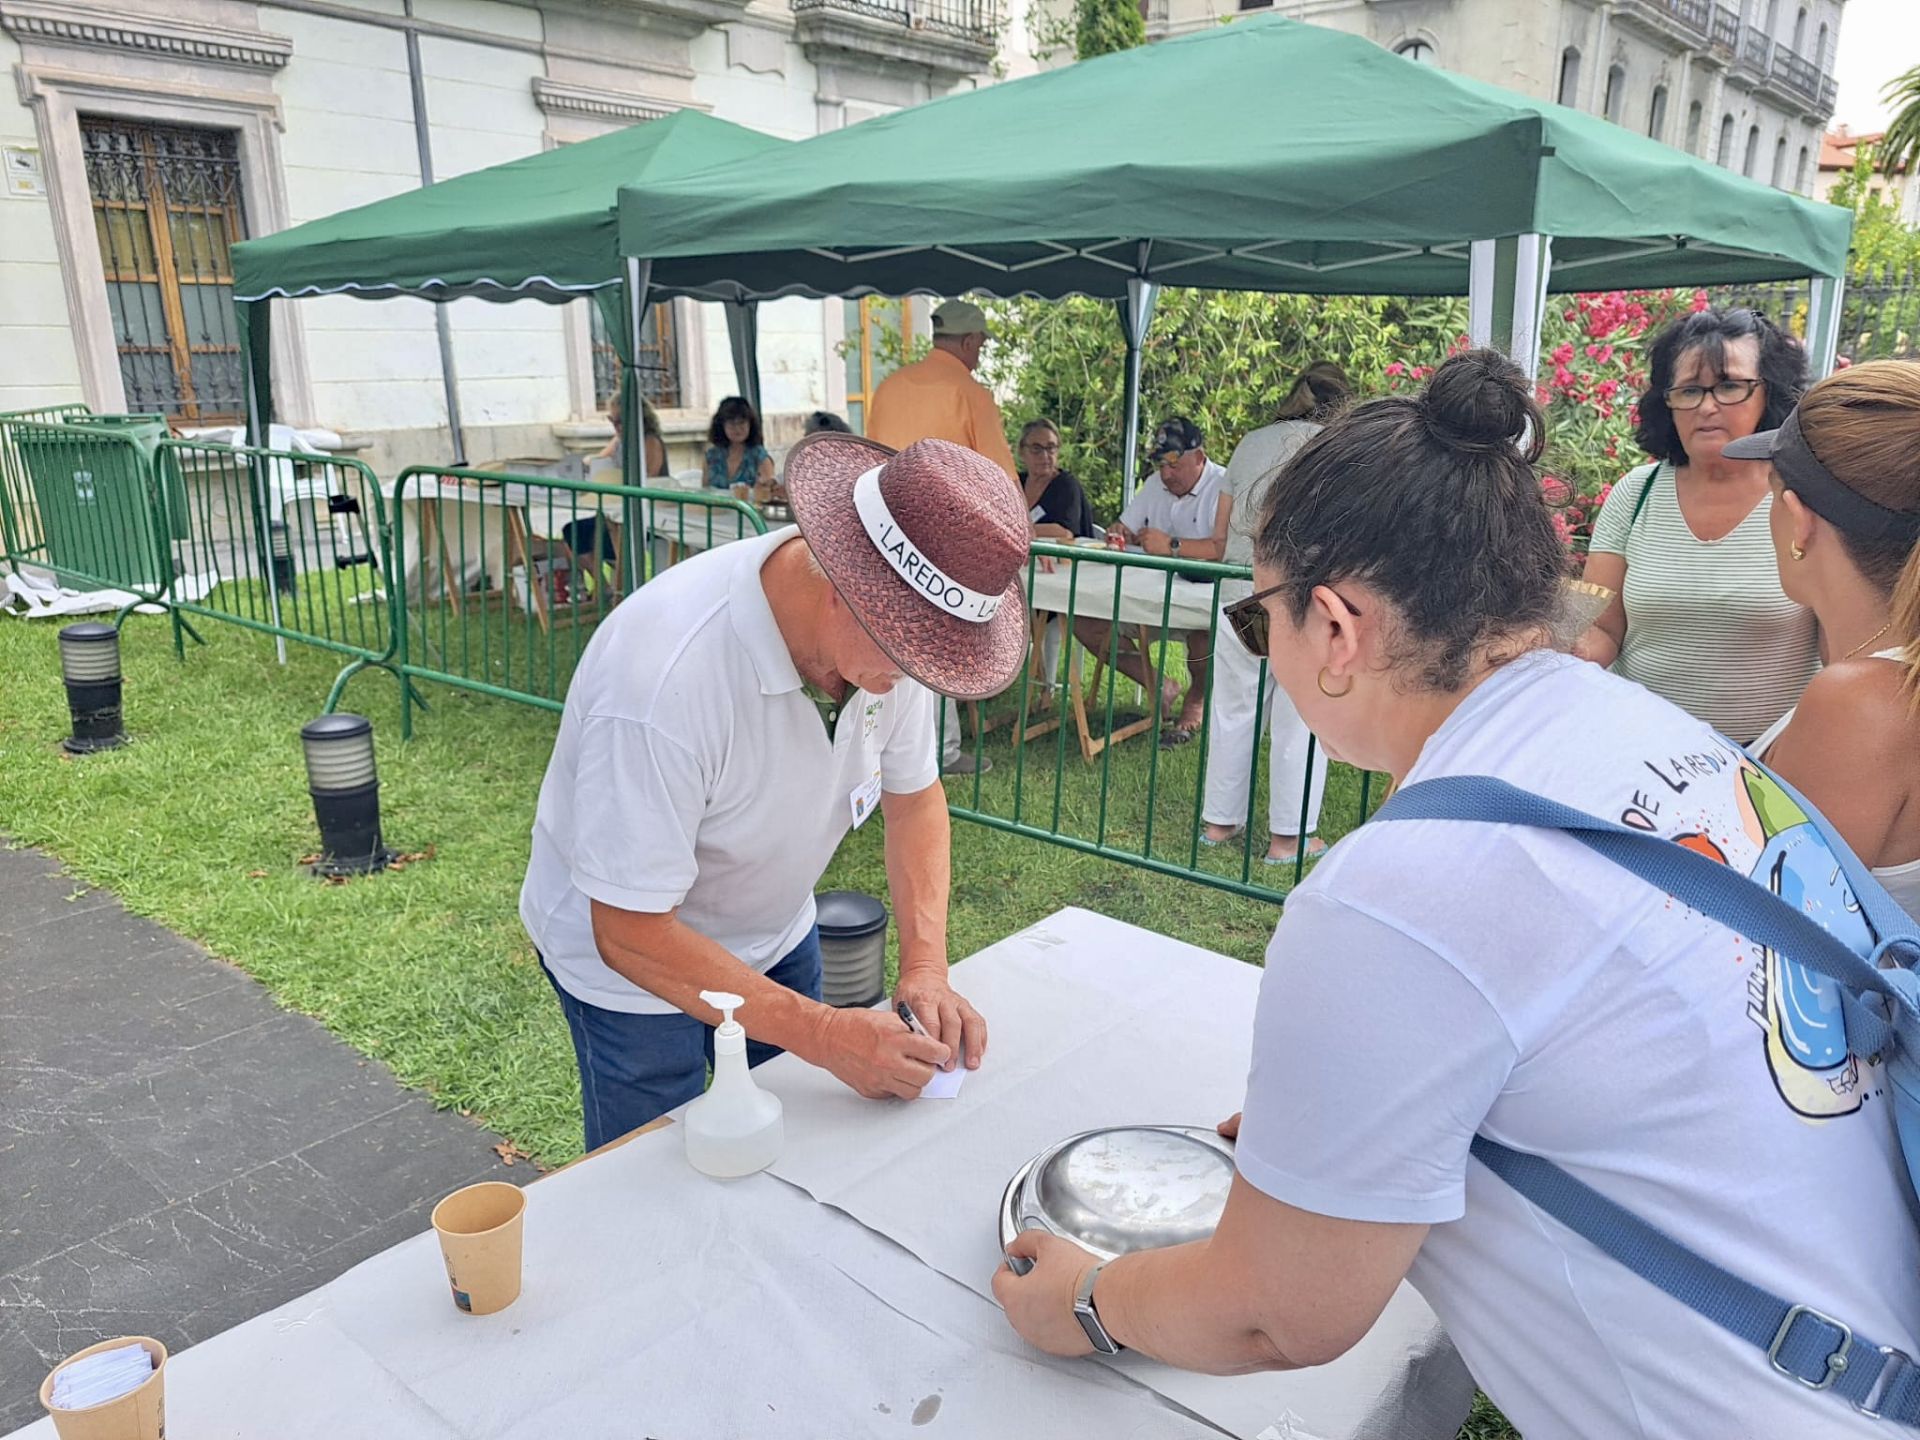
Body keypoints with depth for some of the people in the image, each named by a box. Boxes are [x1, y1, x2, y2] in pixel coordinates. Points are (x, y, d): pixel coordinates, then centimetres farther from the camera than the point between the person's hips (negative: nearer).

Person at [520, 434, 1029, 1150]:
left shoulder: (894, 622, -19)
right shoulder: (664, 677, -39)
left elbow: (913, 793, -3)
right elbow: (631, 932, -30)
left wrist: (926, 967, -15)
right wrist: (825, 1034, -31)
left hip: (777, 931, 6)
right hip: (629, 959, -5)